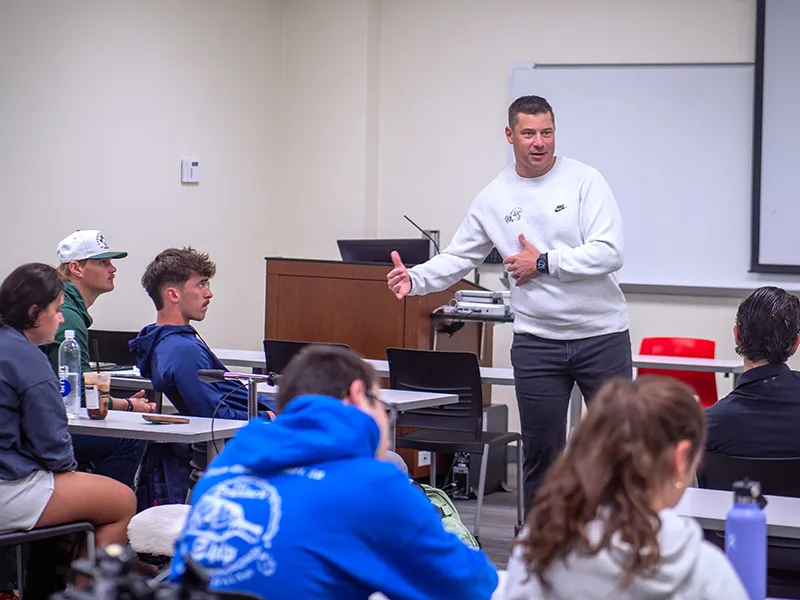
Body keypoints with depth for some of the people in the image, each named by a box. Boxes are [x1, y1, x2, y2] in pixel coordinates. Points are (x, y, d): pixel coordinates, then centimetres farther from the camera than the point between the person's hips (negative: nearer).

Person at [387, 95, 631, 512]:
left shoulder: (584, 181, -5)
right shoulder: (494, 198, 5)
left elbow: (609, 252, -15)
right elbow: (457, 259, 8)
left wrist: (543, 263, -14)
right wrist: (415, 279, -10)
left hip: (602, 336, -2)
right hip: (536, 342, 2)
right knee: (540, 453, 7)